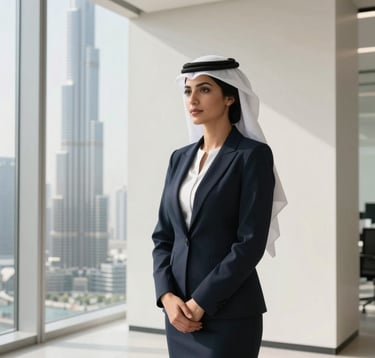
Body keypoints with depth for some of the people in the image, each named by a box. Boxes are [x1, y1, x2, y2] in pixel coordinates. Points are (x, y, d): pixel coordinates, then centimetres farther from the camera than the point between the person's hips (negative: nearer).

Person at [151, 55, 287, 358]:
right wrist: (167, 296, -6)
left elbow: (251, 243, -15)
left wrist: (200, 303, -14)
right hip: (181, 311, 6)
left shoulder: (253, 155, -8)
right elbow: (163, 235, 8)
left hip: (228, 314, -5)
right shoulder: (181, 158, 9)